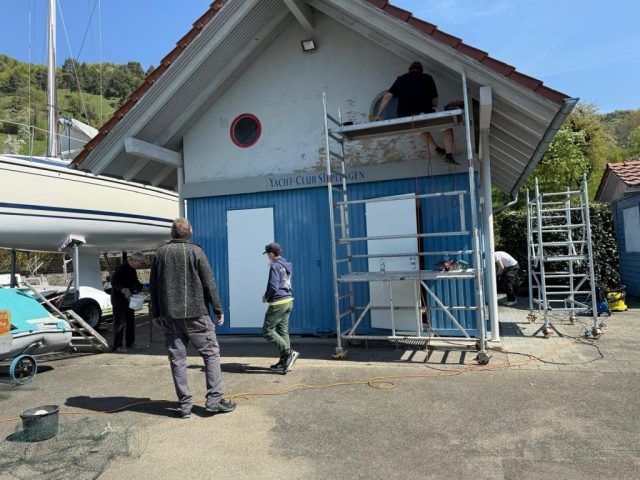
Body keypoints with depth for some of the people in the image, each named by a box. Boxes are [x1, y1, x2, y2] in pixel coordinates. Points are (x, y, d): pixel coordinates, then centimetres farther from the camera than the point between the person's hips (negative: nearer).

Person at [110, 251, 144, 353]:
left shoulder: (132, 270, 9)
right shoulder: (122, 268, -18)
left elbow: (135, 283, 19)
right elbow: (114, 283, -22)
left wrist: (143, 287, 2)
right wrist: (123, 290, -34)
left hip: (129, 298, 9)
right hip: (119, 299, -9)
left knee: (131, 321, 14)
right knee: (120, 322, -6)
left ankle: (130, 342, 25)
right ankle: (116, 346, 2)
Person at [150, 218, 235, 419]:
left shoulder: (161, 253, 8)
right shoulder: (195, 251, -4)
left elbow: (153, 286, 10)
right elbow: (209, 283, -6)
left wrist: (155, 314, 18)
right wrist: (218, 309, 2)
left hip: (169, 315, 4)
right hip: (195, 313, -4)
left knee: (177, 359, 8)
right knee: (211, 353, 6)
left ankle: (184, 404, 10)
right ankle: (214, 399, 2)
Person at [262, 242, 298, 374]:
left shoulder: (275, 266, -14)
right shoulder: (286, 265, 13)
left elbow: (273, 286, -20)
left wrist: (266, 297, -2)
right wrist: (268, 295, 17)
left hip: (278, 303, -9)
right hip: (288, 301, 9)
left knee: (267, 330, -1)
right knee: (283, 331, 12)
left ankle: (289, 352, -9)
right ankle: (284, 361, 16)